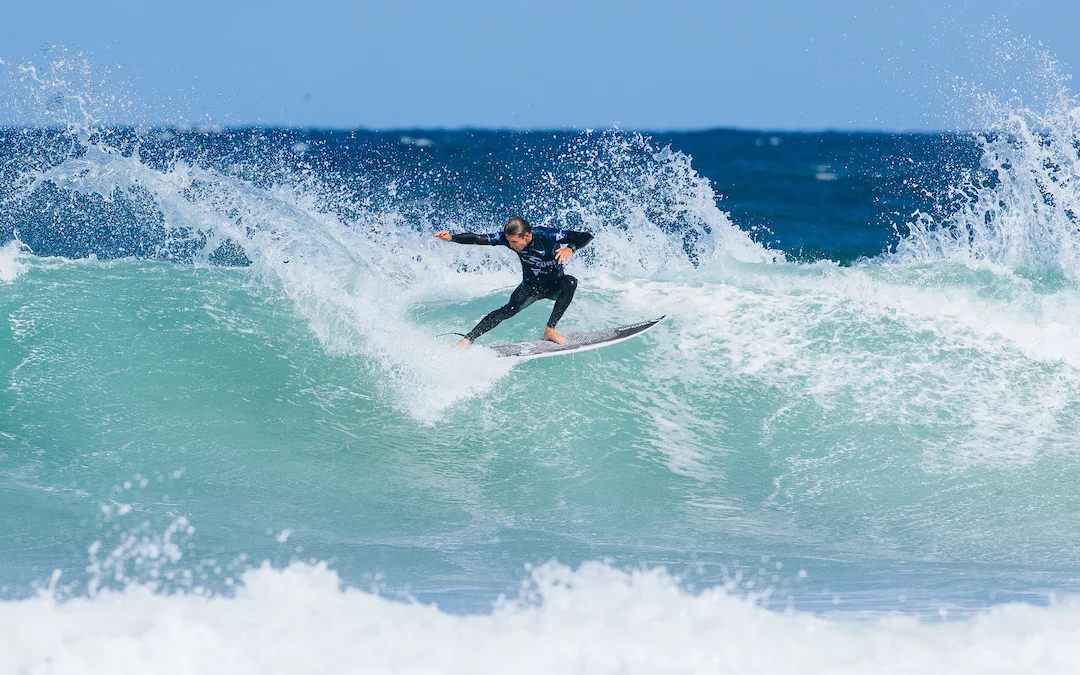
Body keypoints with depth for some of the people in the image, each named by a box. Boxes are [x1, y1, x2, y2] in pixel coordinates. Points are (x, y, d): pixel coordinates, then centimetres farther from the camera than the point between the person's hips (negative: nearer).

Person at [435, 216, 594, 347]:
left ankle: (550, 330, -28)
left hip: (554, 286, -1)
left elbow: (586, 237, -31)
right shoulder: (508, 237, -19)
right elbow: (478, 239, -14)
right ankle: (468, 338, -26)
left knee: (570, 283, -33)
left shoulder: (548, 236, -29)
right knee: (512, 308, -25)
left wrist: (570, 248, -51)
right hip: (531, 286, 1)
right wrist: (452, 238, -25)